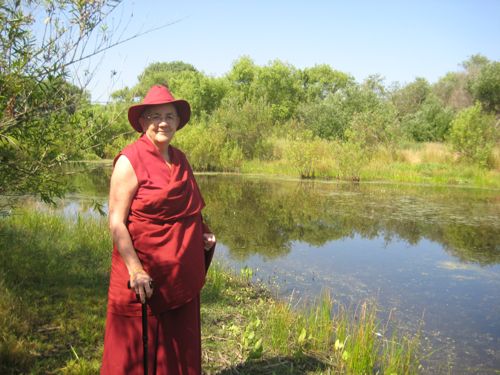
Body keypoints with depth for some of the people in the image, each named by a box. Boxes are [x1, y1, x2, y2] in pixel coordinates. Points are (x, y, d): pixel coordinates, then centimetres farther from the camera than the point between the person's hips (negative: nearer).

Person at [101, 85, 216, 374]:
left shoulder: (180, 159, 8)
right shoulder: (130, 161, -12)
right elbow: (116, 222, -15)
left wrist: (203, 235, 4)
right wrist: (135, 269, -22)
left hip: (182, 273, 7)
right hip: (145, 274, -6)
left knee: (181, 344, 17)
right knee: (139, 349, 7)